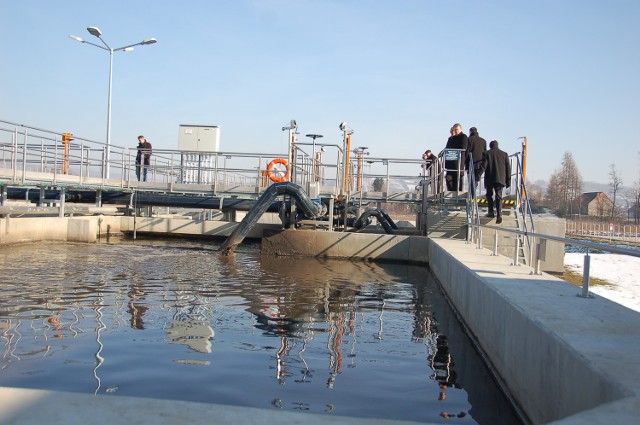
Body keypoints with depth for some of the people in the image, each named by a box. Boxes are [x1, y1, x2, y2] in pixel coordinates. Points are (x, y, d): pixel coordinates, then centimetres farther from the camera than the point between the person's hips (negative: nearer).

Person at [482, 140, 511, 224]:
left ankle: (491, 213, 15)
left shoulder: (487, 153, 1)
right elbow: (508, 168, 7)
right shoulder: (504, 154, 9)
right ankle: (499, 215, -14)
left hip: (489, 178, -1)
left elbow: (484, 166, -11)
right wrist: (508, 181, 11)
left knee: (489, 195, 17)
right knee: (499, 196, -1)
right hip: (500, 178, 1)